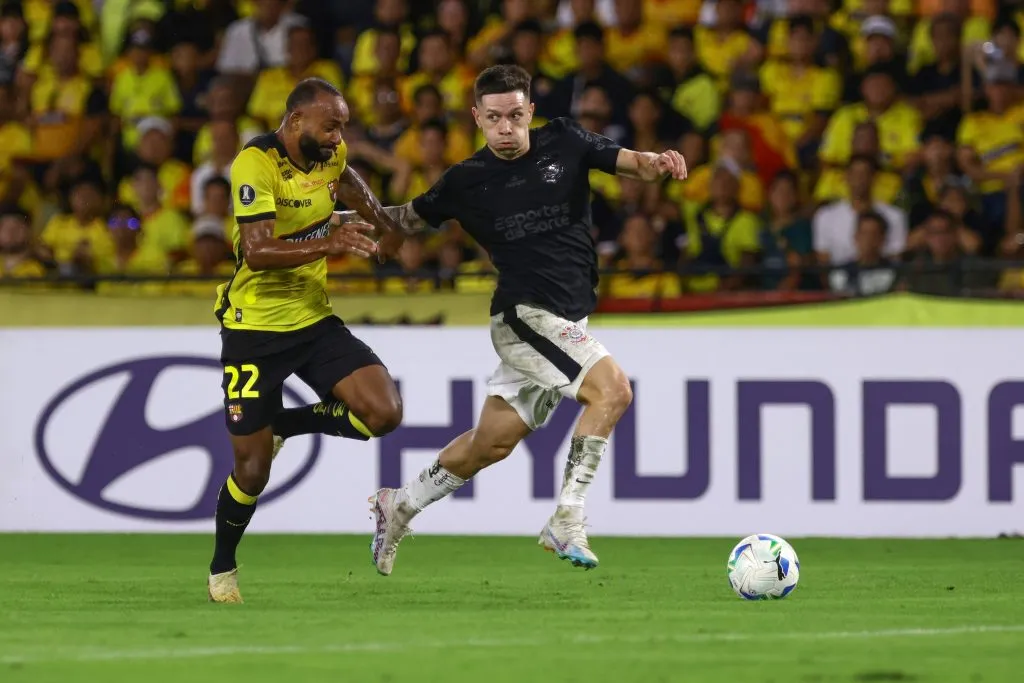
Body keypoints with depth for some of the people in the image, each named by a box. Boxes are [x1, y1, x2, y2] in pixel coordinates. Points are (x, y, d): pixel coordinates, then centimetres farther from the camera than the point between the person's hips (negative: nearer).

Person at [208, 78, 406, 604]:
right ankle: (222, 569, 24)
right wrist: (327, 244, -41)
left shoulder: (329, 156, 2)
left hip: (314, 320, 6)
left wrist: (389, 225, 34)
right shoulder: (256, 164, -20)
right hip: (254, 328, -6)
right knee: (252, 470, -4)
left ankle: (287, 424, 12)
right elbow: (257, 252, -31)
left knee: (384, 413, -15)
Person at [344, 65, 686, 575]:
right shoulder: (466, 181, -1)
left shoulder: (564, 144, 3)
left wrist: (658, 163, -24)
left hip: (564, 323, 4)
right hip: (524, 315, -4)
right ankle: (566, 522, -25)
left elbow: (629, 163, -4)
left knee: (492, 443, 13)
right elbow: (412, 216, 15)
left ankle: (400, 507, 32)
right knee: (612, 388, -26)